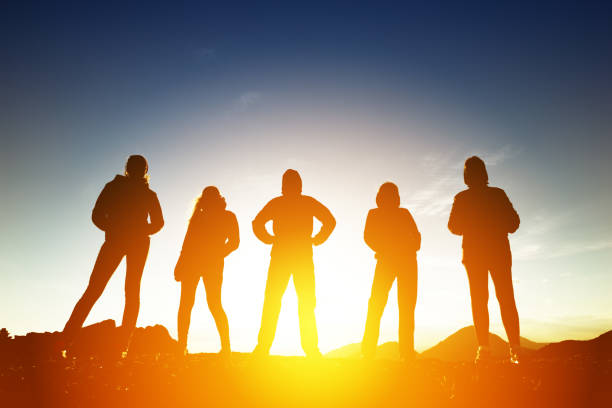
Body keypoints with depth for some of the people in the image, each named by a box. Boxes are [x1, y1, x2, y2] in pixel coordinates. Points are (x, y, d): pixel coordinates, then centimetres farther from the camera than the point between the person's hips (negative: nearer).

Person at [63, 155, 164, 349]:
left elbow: (97, 216, 0)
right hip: (138, 244, 1)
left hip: (115, 241, -1)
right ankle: (122, 345, 0)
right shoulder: (149, 194, 7)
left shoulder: (112, 187, 6)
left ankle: (65, 340, -6)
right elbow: (158, 222, 3)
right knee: (133, 292, 7)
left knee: (93, 290, 2)